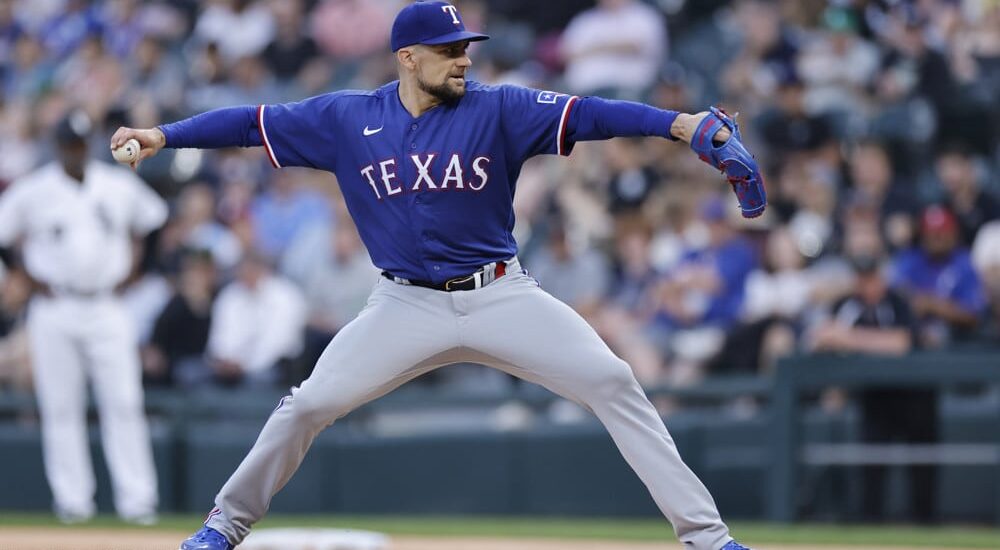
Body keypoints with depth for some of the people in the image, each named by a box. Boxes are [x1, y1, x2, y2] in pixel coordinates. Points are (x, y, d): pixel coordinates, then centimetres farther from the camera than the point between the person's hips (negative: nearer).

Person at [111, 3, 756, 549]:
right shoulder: (346, 119, -2)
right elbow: (254, 122, 0)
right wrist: (162, 135, -10)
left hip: (502, 296, -1)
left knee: (612, 383, -13)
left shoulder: (496, 109, -7)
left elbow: (587, 114, -19)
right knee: (308, 405, -6)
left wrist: (683, 124, -32)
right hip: (407, 305, 1)